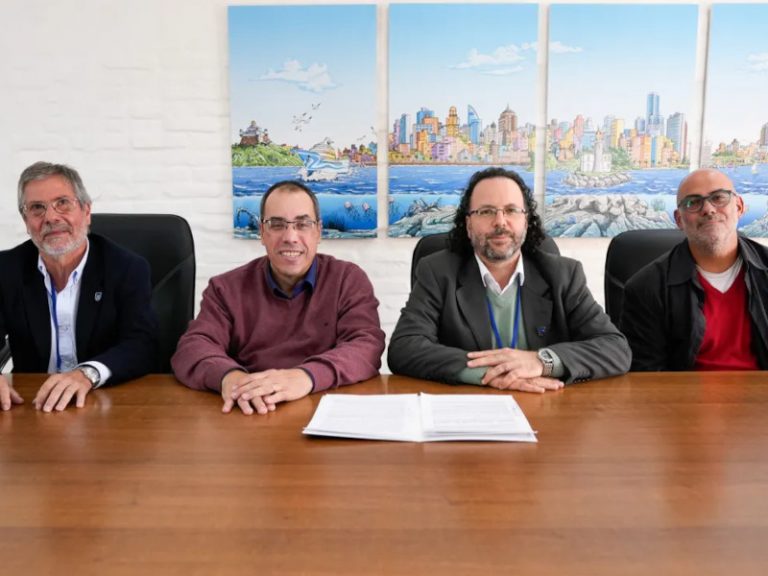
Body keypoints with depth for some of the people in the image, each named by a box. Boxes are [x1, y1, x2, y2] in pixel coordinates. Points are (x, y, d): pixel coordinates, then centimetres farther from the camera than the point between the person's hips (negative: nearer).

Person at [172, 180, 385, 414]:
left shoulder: (350, 280, 4)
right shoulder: (227, 288, 9)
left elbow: (367, 346, -10)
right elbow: (193, 347, -4)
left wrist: (307, 376, -30)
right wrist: (228, 375, -28)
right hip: (248, 414, 1)